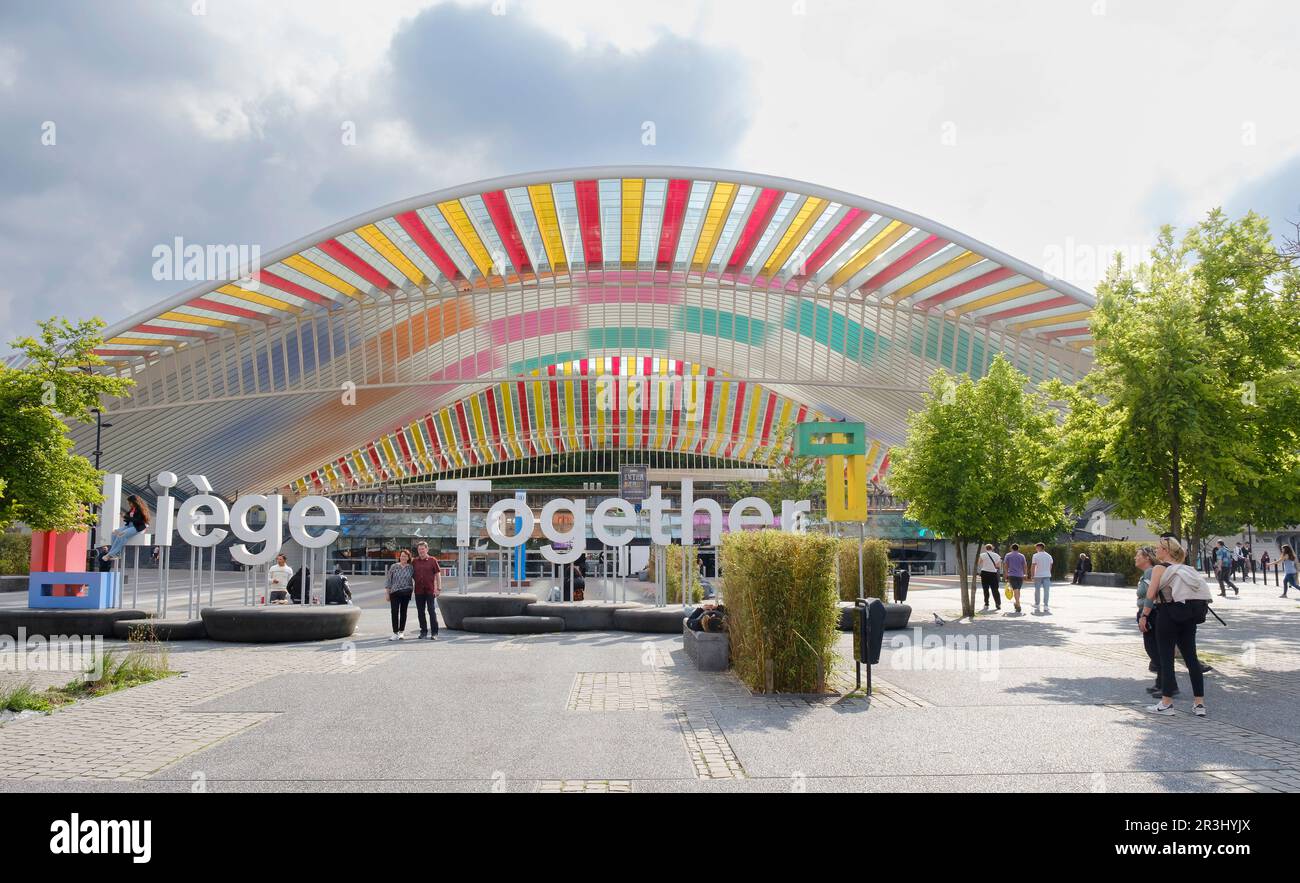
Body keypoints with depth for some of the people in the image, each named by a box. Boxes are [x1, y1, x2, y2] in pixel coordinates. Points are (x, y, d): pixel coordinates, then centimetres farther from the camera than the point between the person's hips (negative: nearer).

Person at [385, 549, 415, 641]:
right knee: (394, 612, -6)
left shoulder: (411, 568, 3)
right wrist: (387, 592, 1)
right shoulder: (393, 567, 2)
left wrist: (414, 589, 5)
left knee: (403, 612, 6)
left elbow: (415, 579, 11)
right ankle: (395, 633, -4)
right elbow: (388, 579, 4)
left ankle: (401, 632, 15)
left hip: (406, 593, 1)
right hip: (394, 592, -1)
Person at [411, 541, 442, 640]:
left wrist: (439, 588, -6)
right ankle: (423, 631, 19)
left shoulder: (432, 560, -1)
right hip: (419, 590, 4)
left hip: (430, 590, -4)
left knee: (432, 611, -5)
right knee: (420, 612, 8)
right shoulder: (414, 562, 8)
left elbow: (438, 575, 0)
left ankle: (434, 633, -2)